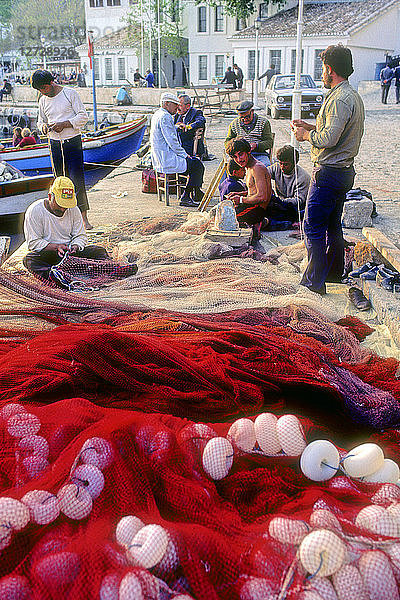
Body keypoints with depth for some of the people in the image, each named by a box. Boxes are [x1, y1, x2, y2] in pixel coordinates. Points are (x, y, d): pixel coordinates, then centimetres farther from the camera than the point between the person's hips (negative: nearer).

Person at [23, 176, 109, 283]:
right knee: (29, 259, -36)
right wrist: (56, 247, -24)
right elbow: (33, 243, -12)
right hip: (46, 253, -4)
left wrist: (74, 247, -16)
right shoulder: (35, 211, -9)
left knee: (99, 251, -16)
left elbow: (81, 236, 7)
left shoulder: (74, 210, 4)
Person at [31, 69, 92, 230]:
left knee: (77, 179, -12)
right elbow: (41, 122, 21)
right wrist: (44, 127, -4)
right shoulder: (43, 101, 12)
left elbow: (83, 117, -6)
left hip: (73, 141, -5)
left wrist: (64, 124, -17)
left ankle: (83, 217, -9)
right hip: (54, 144, 5)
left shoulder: (70, 93, -3)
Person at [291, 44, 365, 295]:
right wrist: (311, 126, 15)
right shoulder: (353, 96, 14)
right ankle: (335, 272, 30)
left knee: (313, 227, -5)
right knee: (333, 225, 19)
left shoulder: (339, 100, -19)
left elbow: (329, 139, -25)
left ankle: (314, 282, -1)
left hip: (329, 172, -10)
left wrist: (307, 135, -8)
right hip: (345, 171, 10)